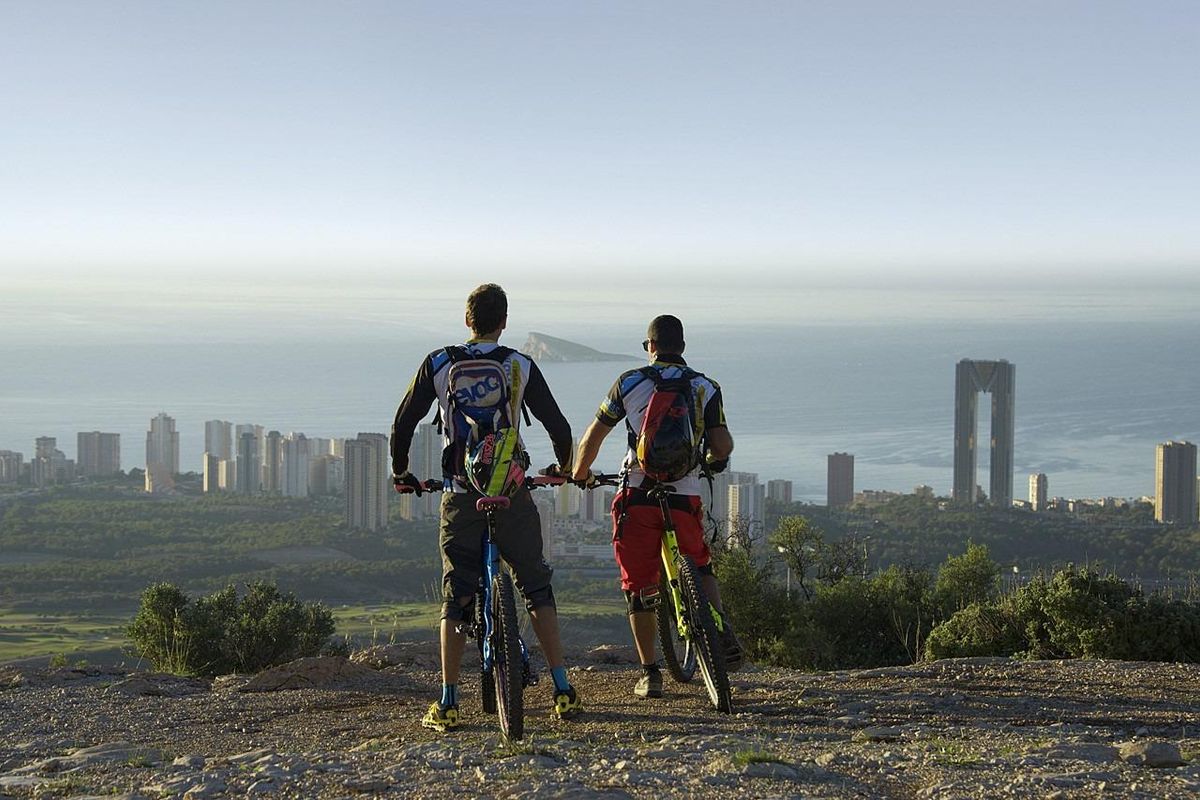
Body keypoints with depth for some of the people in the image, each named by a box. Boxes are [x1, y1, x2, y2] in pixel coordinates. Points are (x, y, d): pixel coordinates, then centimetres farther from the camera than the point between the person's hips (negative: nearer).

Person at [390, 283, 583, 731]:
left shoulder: (438, 364, 2)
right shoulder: (520, 366, 0)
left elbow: (404, 422, 4)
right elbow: (557, 424, 2)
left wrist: (400, 472, 20)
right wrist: (565, 467, 21)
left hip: (461, 496, 1)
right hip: (513, 493, 0)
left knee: (456, 597, 7)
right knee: (536, 588, 9)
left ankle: (447, 705, 4)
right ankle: (563, 692, 4)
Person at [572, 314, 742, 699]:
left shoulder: (630, 382, 3)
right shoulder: (705, 387, 5)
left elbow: (593, 436, 6)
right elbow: (723, 444, -3)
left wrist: (580, 473, 24)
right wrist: (714, 459, 22)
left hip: (638, 497, -1)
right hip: (685, 499, 1)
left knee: (639, 587, 9)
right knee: (701, 569, 24)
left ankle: (650, 673, 9)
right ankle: (723, 632, 1)